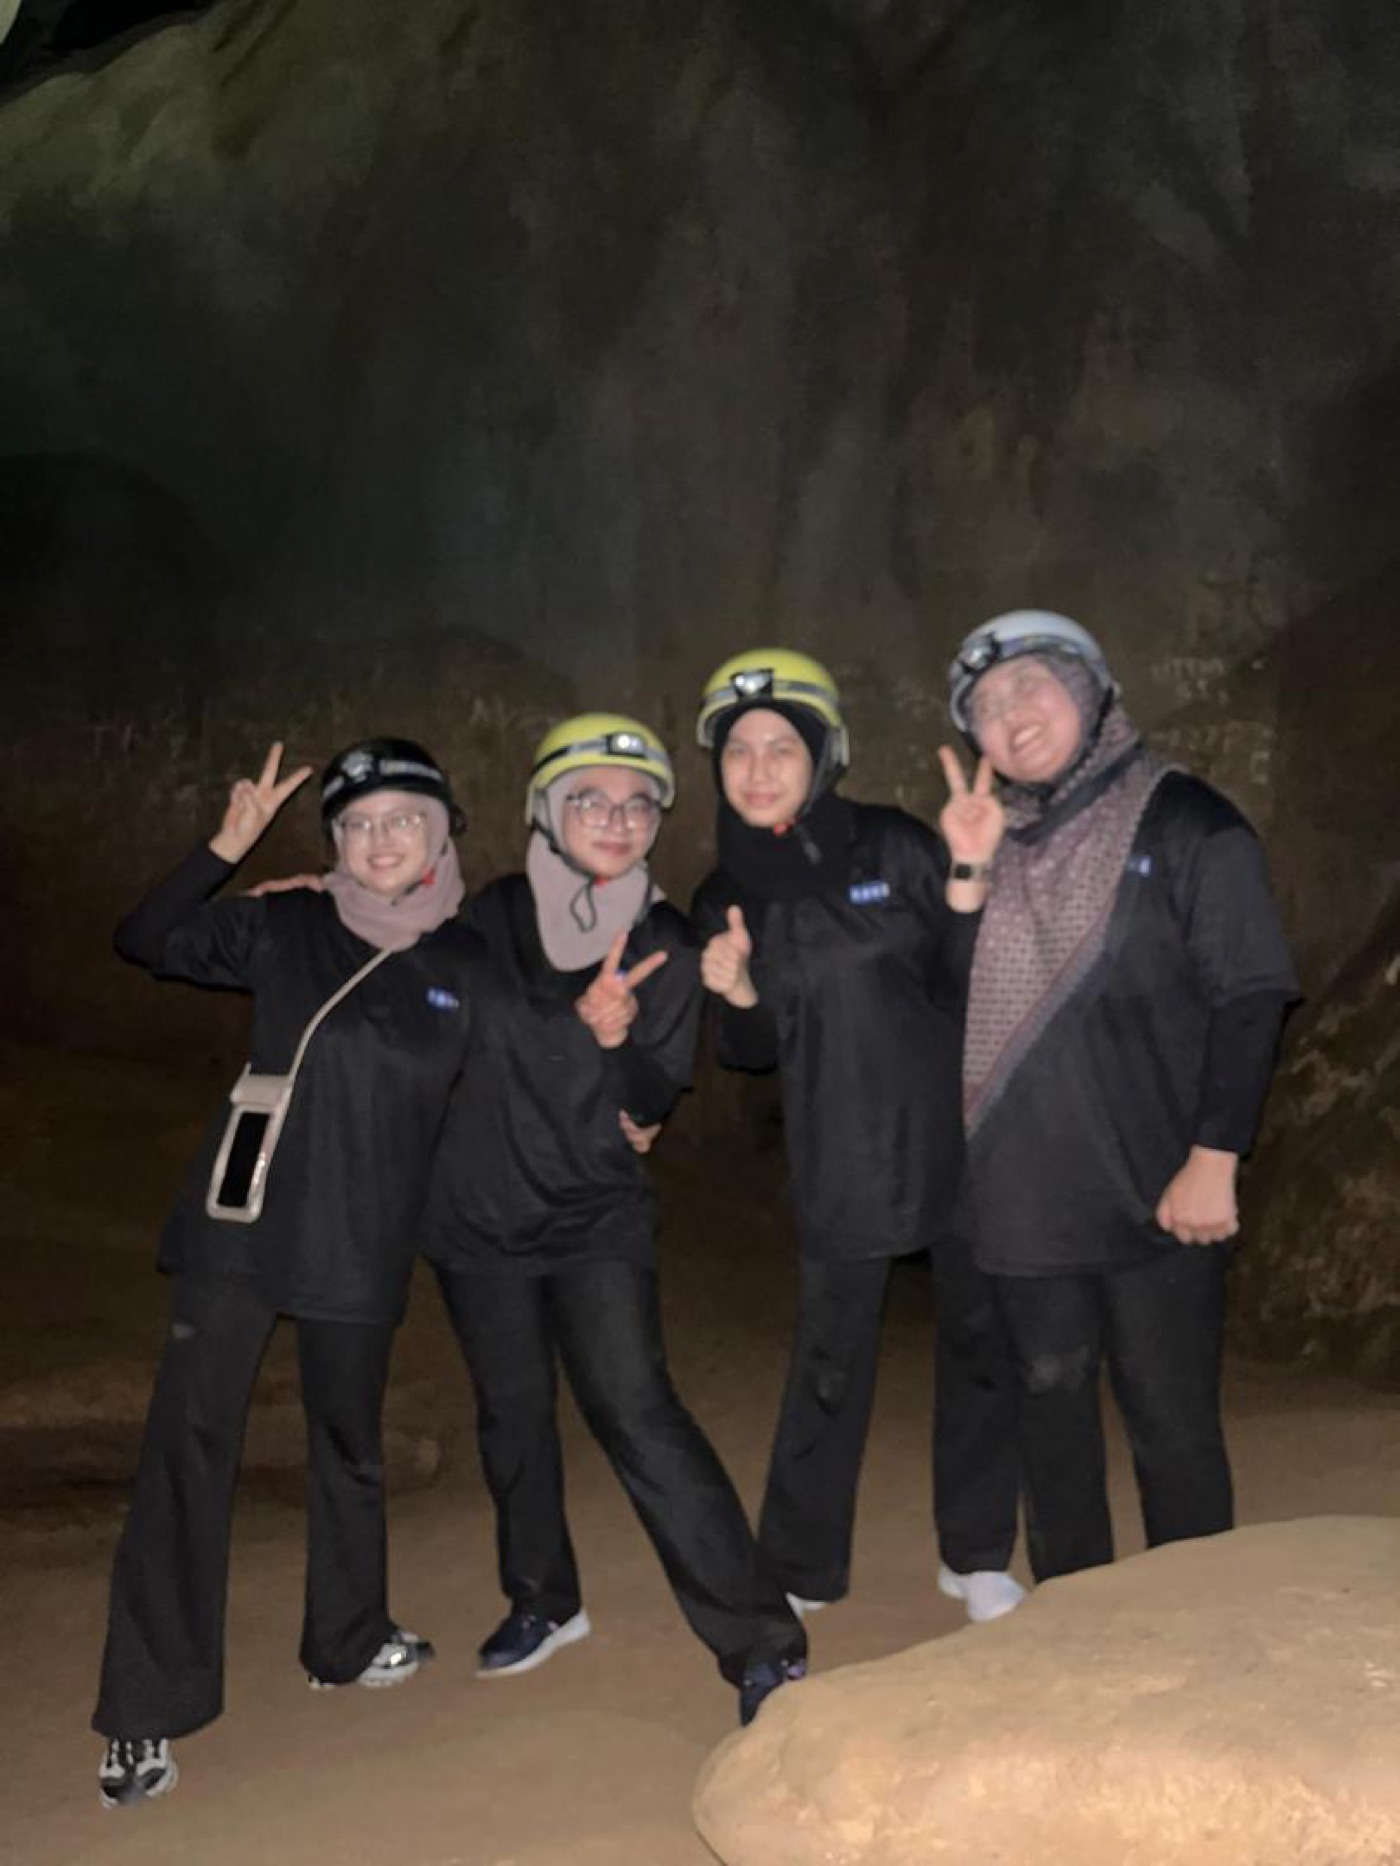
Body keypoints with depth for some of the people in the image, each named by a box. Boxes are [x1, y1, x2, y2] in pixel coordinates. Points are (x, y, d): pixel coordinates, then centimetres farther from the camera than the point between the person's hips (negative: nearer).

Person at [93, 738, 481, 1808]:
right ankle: (147, 1713, 4)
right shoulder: (287, 930, 1)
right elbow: (146, 942, 0)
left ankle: (348, 1641, 39)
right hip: (239, 1227, -1)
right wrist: (228, 848, -11)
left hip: (360, 1246, 1)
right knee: (188, 1446, -5)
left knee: (349, 1445, 17)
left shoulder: (466, 963, 4)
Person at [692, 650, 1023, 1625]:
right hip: (841, 1159, 1)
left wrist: (966, 882, -21)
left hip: (954, 1134, -1)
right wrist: (737, 997, -13)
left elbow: (970, 984, -6)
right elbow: (757, 1052, 8)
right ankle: (799, 1568, 22)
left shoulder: (893, 846, -6)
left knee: (980, 1342, 8)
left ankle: (976, 1555, 26)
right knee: (831, 1361, 6)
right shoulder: (726, 897, 3)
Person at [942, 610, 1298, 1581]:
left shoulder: (1182, 820, -4)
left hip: (1155, 1198, -5)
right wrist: (966, 874, -6)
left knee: (1172, 1422, 3)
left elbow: (1249, 998, -8)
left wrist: (1213, 1162, -14)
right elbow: (955, 1003, 7)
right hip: (1026, 1197, 5)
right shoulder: (994, 840, 10)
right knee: (1053, 1408, 14)